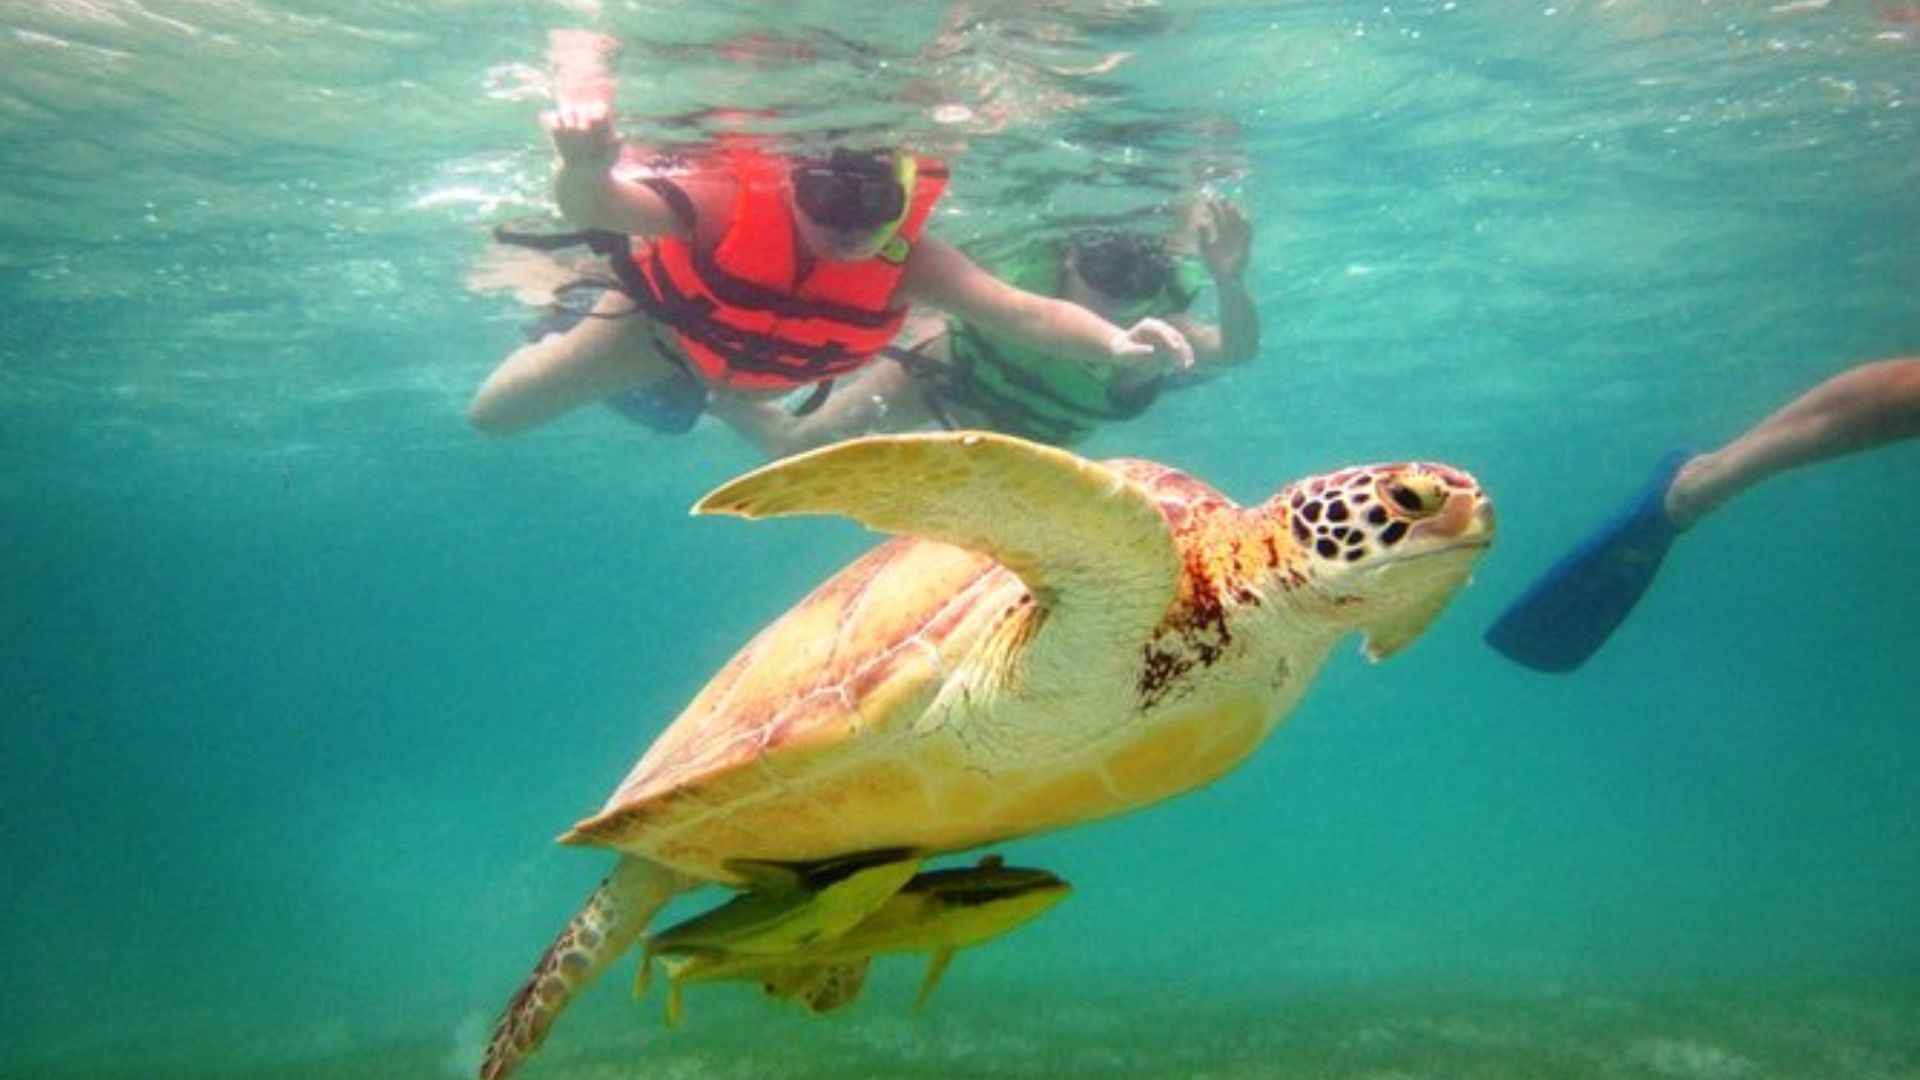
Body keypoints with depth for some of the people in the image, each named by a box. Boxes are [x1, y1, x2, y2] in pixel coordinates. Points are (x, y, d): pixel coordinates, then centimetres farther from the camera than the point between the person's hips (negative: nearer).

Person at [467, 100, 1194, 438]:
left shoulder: (909, 262, -40)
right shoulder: (726, 203, -46)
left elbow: (1027, 312, -48)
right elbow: (591, 207, -56)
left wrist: (1117, 343, -67)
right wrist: (584, 171, -81)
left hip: (765, 365, 3)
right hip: (669, 320, -3)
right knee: (495, 413, 7)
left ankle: (705, 393, 63)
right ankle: (557, 317, 39)